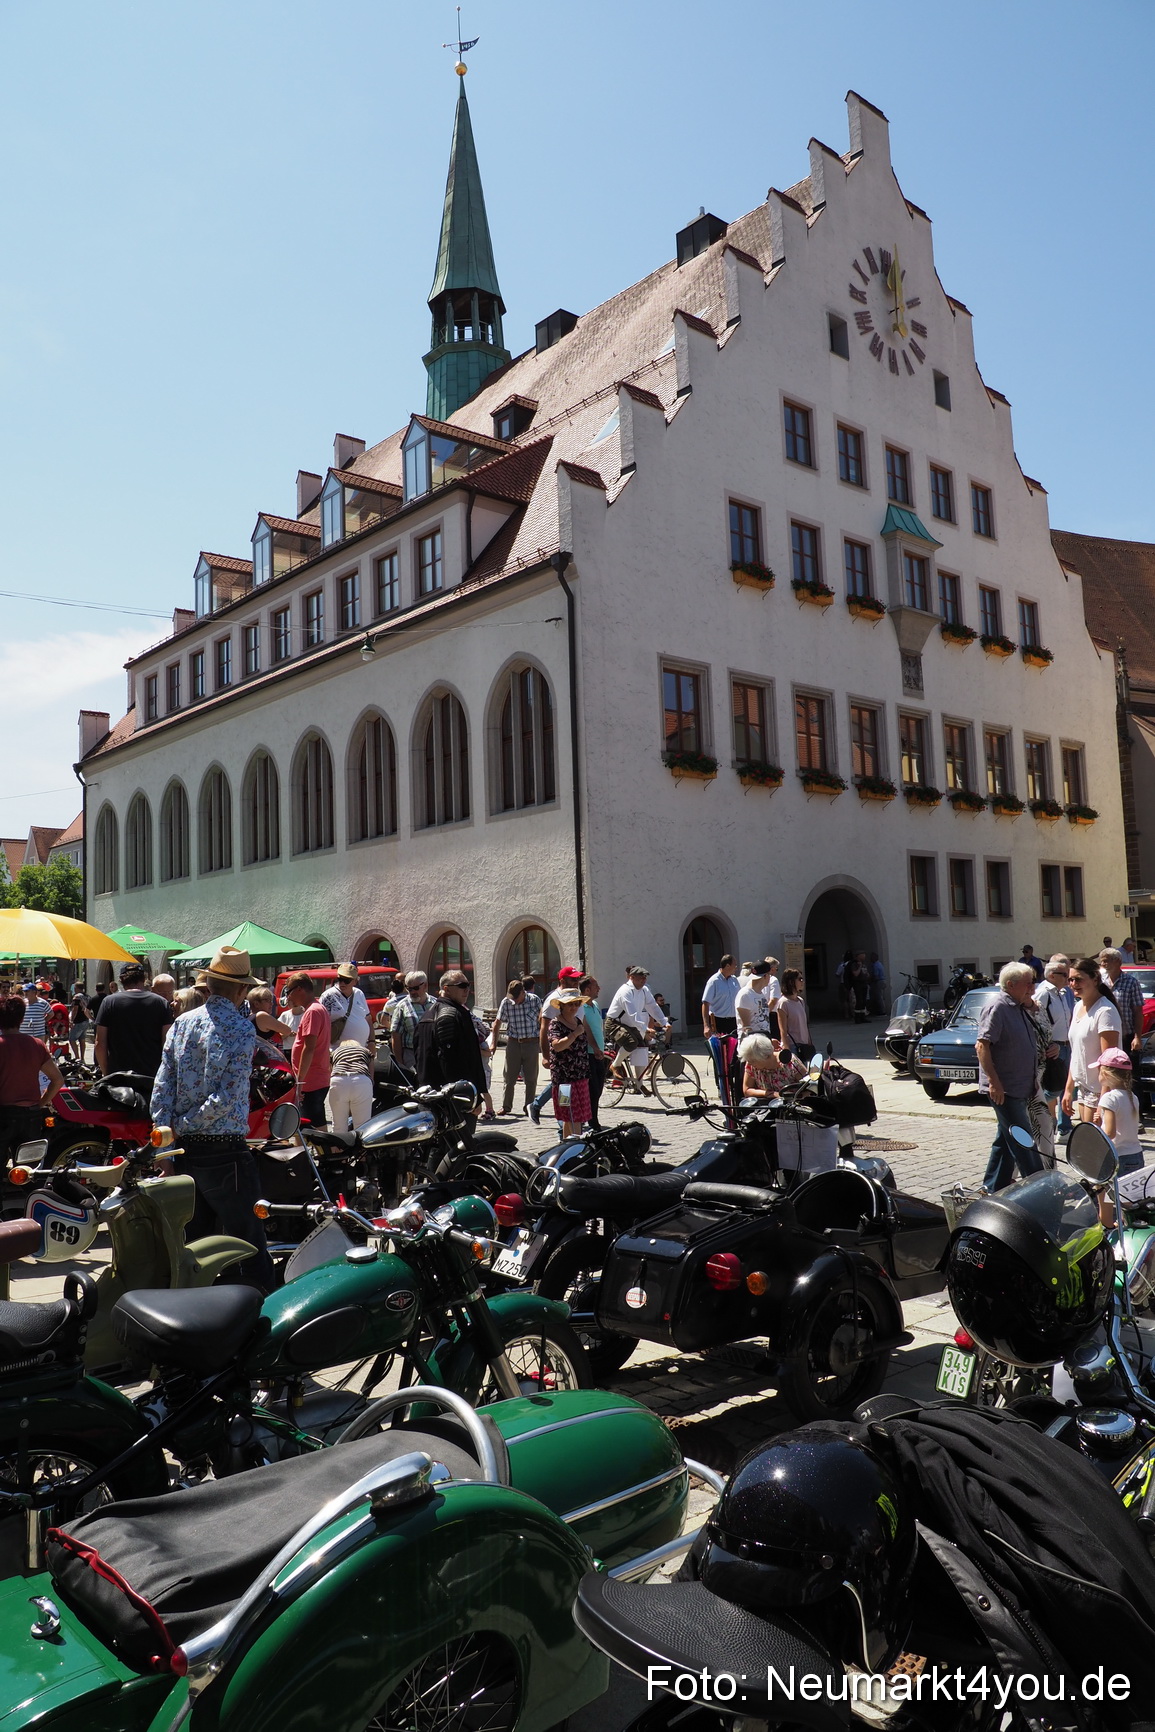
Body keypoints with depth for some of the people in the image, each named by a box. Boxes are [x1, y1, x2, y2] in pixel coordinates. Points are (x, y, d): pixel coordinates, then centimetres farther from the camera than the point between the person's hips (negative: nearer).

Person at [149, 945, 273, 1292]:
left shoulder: (181, 1023, 6)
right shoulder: (241, 1029, -11)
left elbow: (162, 1086, 2)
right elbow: (227, 1097, -17)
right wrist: (186, 1125, -6)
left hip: (185, 1152, 6)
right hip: (225, 1151, -6)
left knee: (192, 1242, 16)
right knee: (246, 1248, 0)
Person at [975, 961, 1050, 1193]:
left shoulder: (1021, 1008, 14)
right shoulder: (997, 1007, -15)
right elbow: (982, 1045, -23)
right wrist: (994, 1081, -26)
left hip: (1021, 1087, 10)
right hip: (1003, 1089, -10)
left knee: (1006, 1140, 15)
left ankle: (992, 1187, 23)